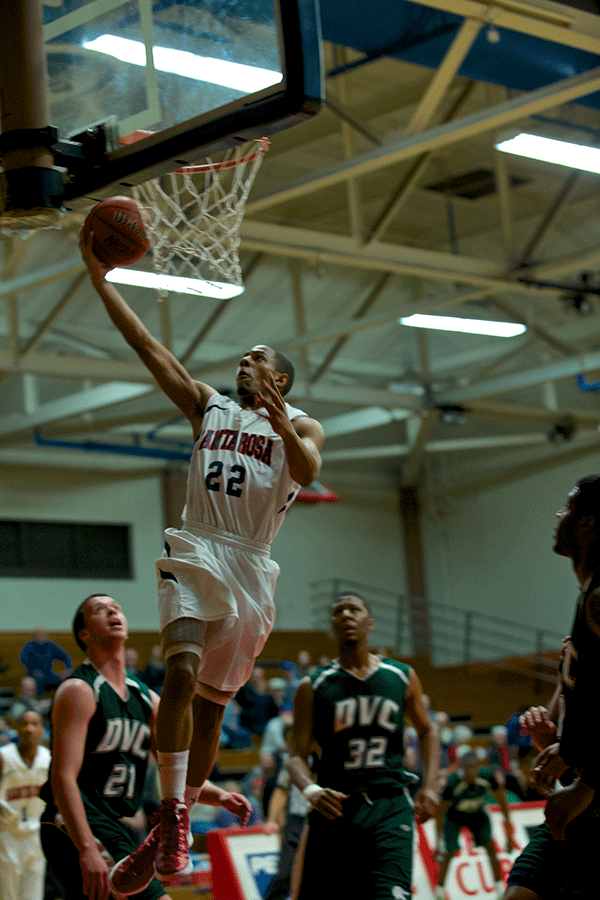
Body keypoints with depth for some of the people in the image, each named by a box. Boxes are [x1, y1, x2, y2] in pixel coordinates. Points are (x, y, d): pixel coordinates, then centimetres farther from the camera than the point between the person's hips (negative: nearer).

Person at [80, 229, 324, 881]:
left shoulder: (300, 427, 11)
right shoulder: (208, 406, 16)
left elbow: (307, 472, -12)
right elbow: (146, 344, 10)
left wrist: (279, 422, -30)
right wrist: (99, 274, 3)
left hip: (251, 568, 0)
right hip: (196, 553, 0)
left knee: (212, 702, 6)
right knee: (181, 672, -23)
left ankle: (179, 818, 18)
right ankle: (172, 813, -22)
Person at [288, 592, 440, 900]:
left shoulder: (403, 677, 10)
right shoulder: (312, 688, 5)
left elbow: (427, 730, 23)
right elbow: (297, 756, 3)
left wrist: (429, 786, 9)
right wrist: (310, 789, -19)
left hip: (389, 805, 0)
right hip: (334, 806, 0)